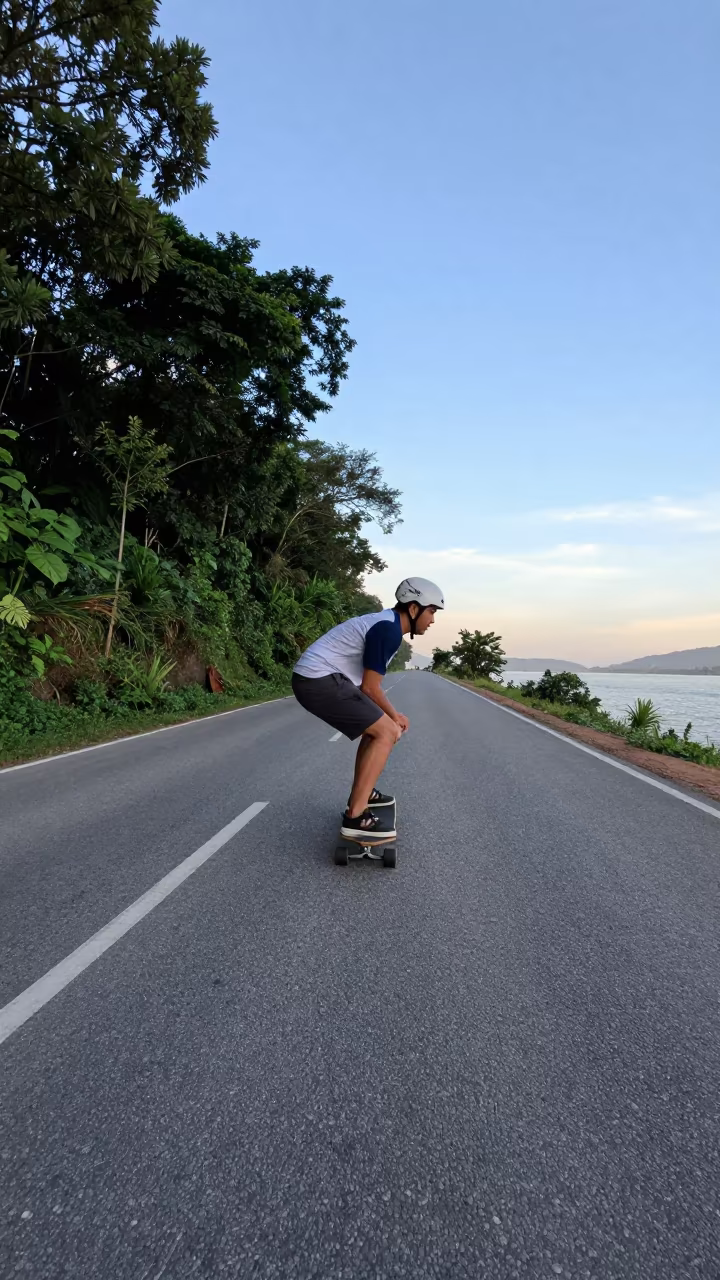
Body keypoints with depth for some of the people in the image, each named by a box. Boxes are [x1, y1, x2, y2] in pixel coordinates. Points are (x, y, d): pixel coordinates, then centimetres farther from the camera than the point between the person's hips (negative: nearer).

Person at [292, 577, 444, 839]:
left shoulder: (387, 623, 17)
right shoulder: (389, 630, -15)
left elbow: (370, 683, 22)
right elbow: (370, 687, -13)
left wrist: (393, 716, 19)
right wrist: (394, 719, 2)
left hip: (316, 678, 11)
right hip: (319, 680, -11)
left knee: (377, 727, 22)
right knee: (386, 732, -11)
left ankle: (362, 795, 31)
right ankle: (355, 816, -13)